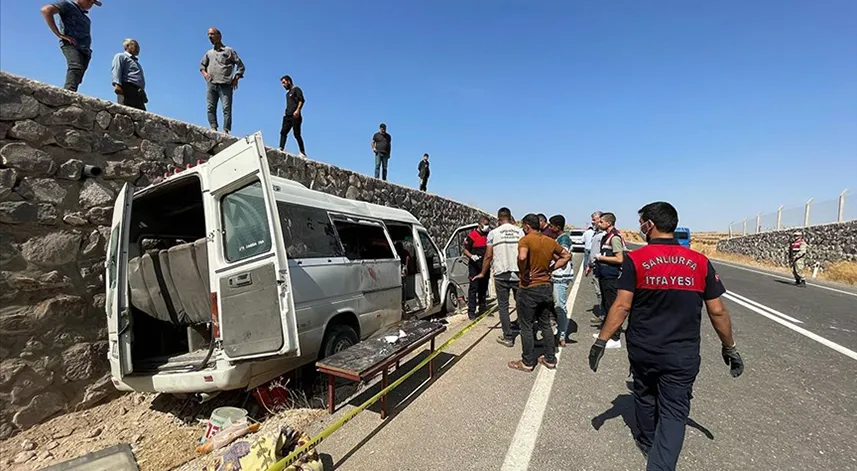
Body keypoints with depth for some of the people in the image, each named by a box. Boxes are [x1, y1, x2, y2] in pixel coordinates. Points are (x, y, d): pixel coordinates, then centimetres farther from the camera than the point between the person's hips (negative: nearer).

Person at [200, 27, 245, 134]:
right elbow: (202, 65, 32)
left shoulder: (229, 51, 10)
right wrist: (204, 73, 11)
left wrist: (236, 78, -4)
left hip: (225, 85, -5)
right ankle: (213, 129, -6)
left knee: (227, 108, -13)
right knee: (210, 108, -5)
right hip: (211, 84, 5)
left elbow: (240, 65, 7)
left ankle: (226, 130, -16)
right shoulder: (209, 53, 23)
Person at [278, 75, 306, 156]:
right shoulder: (287, 93, 28)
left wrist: (297, 110, -22)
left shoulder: (296, 89, 4)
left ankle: (303, 153, -8)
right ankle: (281, 149, -12)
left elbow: (302, 100, -11)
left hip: (295, 116, -8)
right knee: (283, 132, -5)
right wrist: (286, 113, 13)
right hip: (287, 116, 8)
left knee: (296, 134, -11)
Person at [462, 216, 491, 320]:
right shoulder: (472, 235, -9)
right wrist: (472, 256, -24)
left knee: (484, 286, 16)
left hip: (485, 265, 6)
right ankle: (471, 311, -4)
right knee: (473, 287, -7)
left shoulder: (488, 235, 9)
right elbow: (465, 250, -8)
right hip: (474, 265, -6)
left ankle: (482, 306, 31)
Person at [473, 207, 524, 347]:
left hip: (501, 274, -2)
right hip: (518, 273, 2)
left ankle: (508, 337, 11)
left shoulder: (493, 233, -3)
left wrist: (483, 273, 9)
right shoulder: (520, 231, 2)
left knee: (503, 306, 8)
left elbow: (488, 256, -2)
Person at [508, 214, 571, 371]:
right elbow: (567, 256, 16)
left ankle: (527, 362, 17)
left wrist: (523, 273, -19)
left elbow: (522, 257, -36)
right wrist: (551, 268, 9)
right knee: (545, 324, 19)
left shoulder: (526, 240, -16)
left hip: (529, 289, -6)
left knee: (527, 327, 6)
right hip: (546, 288, 7)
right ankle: (550, 359, 29)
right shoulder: (550, 241, 5)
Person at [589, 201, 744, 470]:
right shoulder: (700, 262, -4)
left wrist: (601, 342, -9)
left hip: (642, 350, 0)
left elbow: (622, 306, -16)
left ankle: (647, 441, 46)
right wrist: (729, 347, 14)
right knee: (674, 413, 9)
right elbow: (717, 311, 0)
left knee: (645, 396, 23)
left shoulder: (635, 259, -13)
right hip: (683, 354, 1)